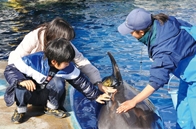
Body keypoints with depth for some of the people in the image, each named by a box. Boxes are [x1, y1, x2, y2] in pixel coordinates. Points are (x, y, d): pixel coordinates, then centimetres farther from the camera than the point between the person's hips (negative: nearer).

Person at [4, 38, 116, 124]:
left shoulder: (67, 68, -19)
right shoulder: (32, 61, -32)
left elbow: (81, 81, -8)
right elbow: (10, 70, -25)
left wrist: (96, 95, -9)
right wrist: (21, 80, -45)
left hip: (45, 96, 3)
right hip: (30, 95, -3)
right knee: (22, 87, -39)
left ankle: (51, 107, -4)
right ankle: (21, 109, -7)